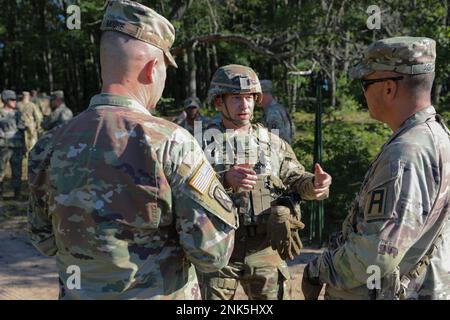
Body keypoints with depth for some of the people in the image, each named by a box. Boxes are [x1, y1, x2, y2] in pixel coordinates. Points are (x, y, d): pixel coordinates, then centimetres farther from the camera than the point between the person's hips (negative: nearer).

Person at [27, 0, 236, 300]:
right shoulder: (172, 143, -21)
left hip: (77, 292, 4)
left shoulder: (50, 146, -7)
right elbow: (213, 253, -19)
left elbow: (45, 240, 5)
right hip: (161, 293, -3)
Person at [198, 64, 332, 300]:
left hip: (265, 249, 2)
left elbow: (296, 179, 7)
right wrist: (224, 179, -32)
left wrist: (315, 184, -17)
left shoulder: (273, 143, 10)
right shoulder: (202, 142, 0)